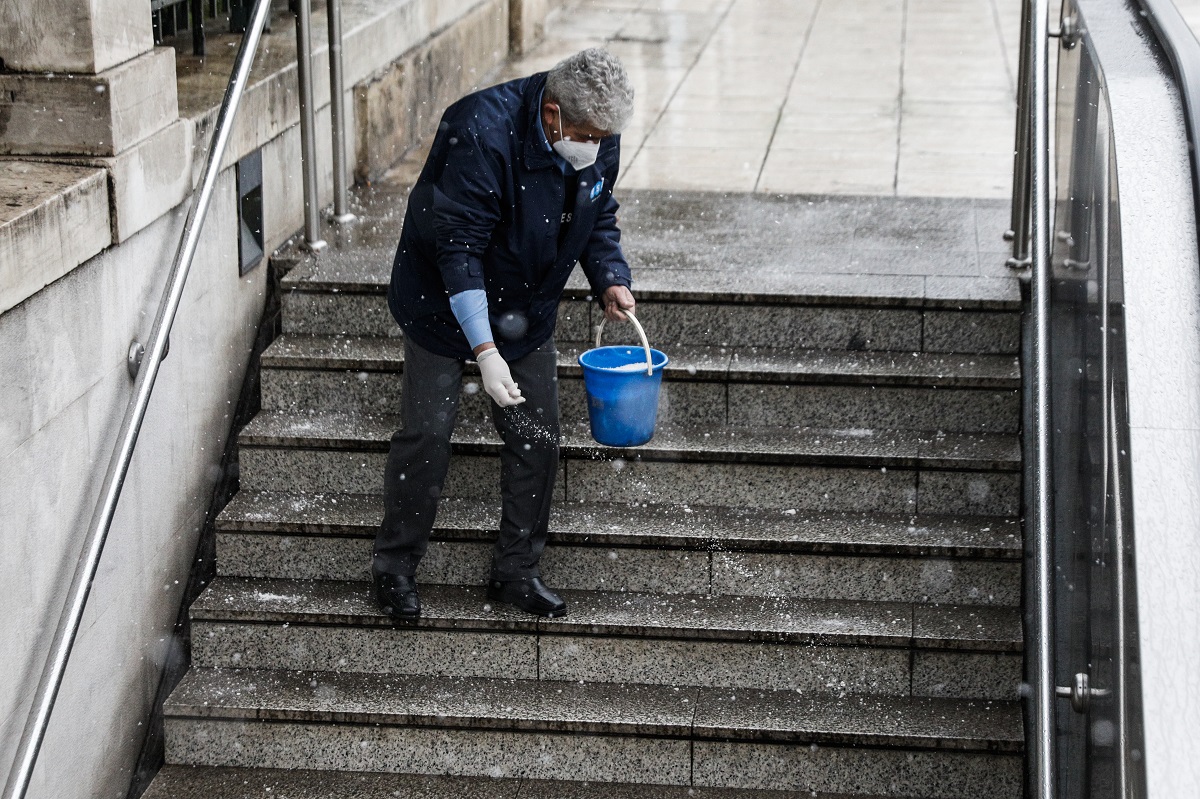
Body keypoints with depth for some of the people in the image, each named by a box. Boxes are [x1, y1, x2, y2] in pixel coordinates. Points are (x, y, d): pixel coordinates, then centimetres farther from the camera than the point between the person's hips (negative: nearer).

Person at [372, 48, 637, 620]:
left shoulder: (600, 141, -12)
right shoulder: (483, 135, -34)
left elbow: (598, 219, 7)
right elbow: (458, 248, -32)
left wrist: (611, 279, -13)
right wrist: (484, 350, -37)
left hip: (527, 310, 6)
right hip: (445, 302, -6)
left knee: (537, 438, 5)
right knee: (426, 436, -1)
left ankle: (516, 571, 19)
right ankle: (394, 568, 15)